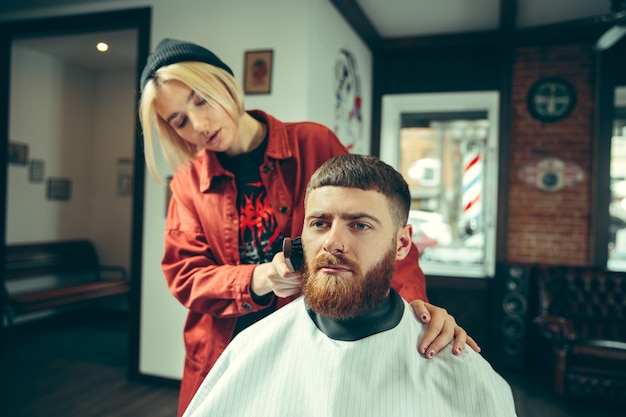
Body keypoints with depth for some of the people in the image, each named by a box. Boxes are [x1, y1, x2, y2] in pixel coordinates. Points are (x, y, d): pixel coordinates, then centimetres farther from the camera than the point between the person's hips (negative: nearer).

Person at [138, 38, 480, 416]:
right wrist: (258, 280, -22)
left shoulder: (314, 144, -7)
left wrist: (413, 300, -28)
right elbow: (184, 274, -4)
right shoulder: (187, 181, 2)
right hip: (222, 357, 3)